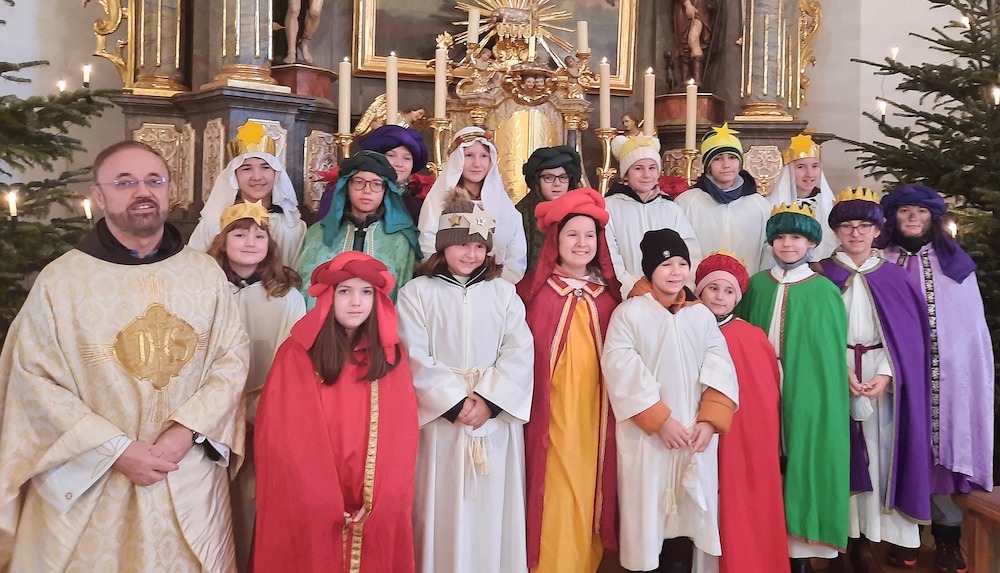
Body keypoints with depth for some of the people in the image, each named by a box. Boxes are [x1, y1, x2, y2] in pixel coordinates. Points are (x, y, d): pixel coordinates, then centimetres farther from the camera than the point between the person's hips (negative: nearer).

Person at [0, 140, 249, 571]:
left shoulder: (206, 273, 1)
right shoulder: (59, 280, -6)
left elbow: (232, 358, 0)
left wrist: (186, 429, -13)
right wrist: (117, 449, -14)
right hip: (89, 480, -2)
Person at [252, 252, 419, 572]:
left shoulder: (393, 356, 2)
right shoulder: (297, 354, -6)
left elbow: (401, 437, -2)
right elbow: (283, 437, -9)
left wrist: (377, 502, -11)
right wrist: (323, 505, -13)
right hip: (310, 508, -2)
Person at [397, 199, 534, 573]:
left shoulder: (503, 293, 8)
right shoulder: (416, 293, 1)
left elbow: (519, 353, -1)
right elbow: (415, 359, -7)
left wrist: (488, 401, -13)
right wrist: (456, 402, -13)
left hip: (496, 419, 2)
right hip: (440, 419, -2)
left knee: (492, 509, 8)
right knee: (443, 509, 4)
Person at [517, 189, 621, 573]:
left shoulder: (609, 295, 6)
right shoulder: (535, 291, -5)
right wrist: (524, 407, -10)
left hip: (596, 412, 4)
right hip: (551, 411, -3)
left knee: (590, 491, 12)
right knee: (556, 498, 1)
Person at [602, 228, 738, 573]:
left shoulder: (702, 315, 11)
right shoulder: (628, 313, -2)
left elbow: (720, 370, 3)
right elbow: (622, 371, -11)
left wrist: (709, 420, -11)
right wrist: (659, 419, -15)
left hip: (696, 434, 3)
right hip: (645, 436, -3)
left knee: (688, 515, 7)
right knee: (647, 511, 1)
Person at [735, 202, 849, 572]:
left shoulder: (825, 291, 0)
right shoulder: (756, 285, 5)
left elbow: (833, 352, 1)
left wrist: (826, 397, -3)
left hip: (808, 396, -2)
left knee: (803, 466, 2)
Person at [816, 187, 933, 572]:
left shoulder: (894, 277, 7)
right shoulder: (822, 274, 3)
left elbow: (905, 332, 1)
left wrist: (885, 374, -13)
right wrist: (841, 369, -15)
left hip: (884, 378, 1)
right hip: (833, 377, -1)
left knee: (876, 455, 0)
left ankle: (864, 540, 10)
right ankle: (847, 537, 8)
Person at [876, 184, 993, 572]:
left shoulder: (955, 263, 9)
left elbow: (972, 326, 7)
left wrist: (977, 376, 2)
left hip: (945, 373, 1)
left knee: (943, 446, 2)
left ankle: (948, 535, 13)